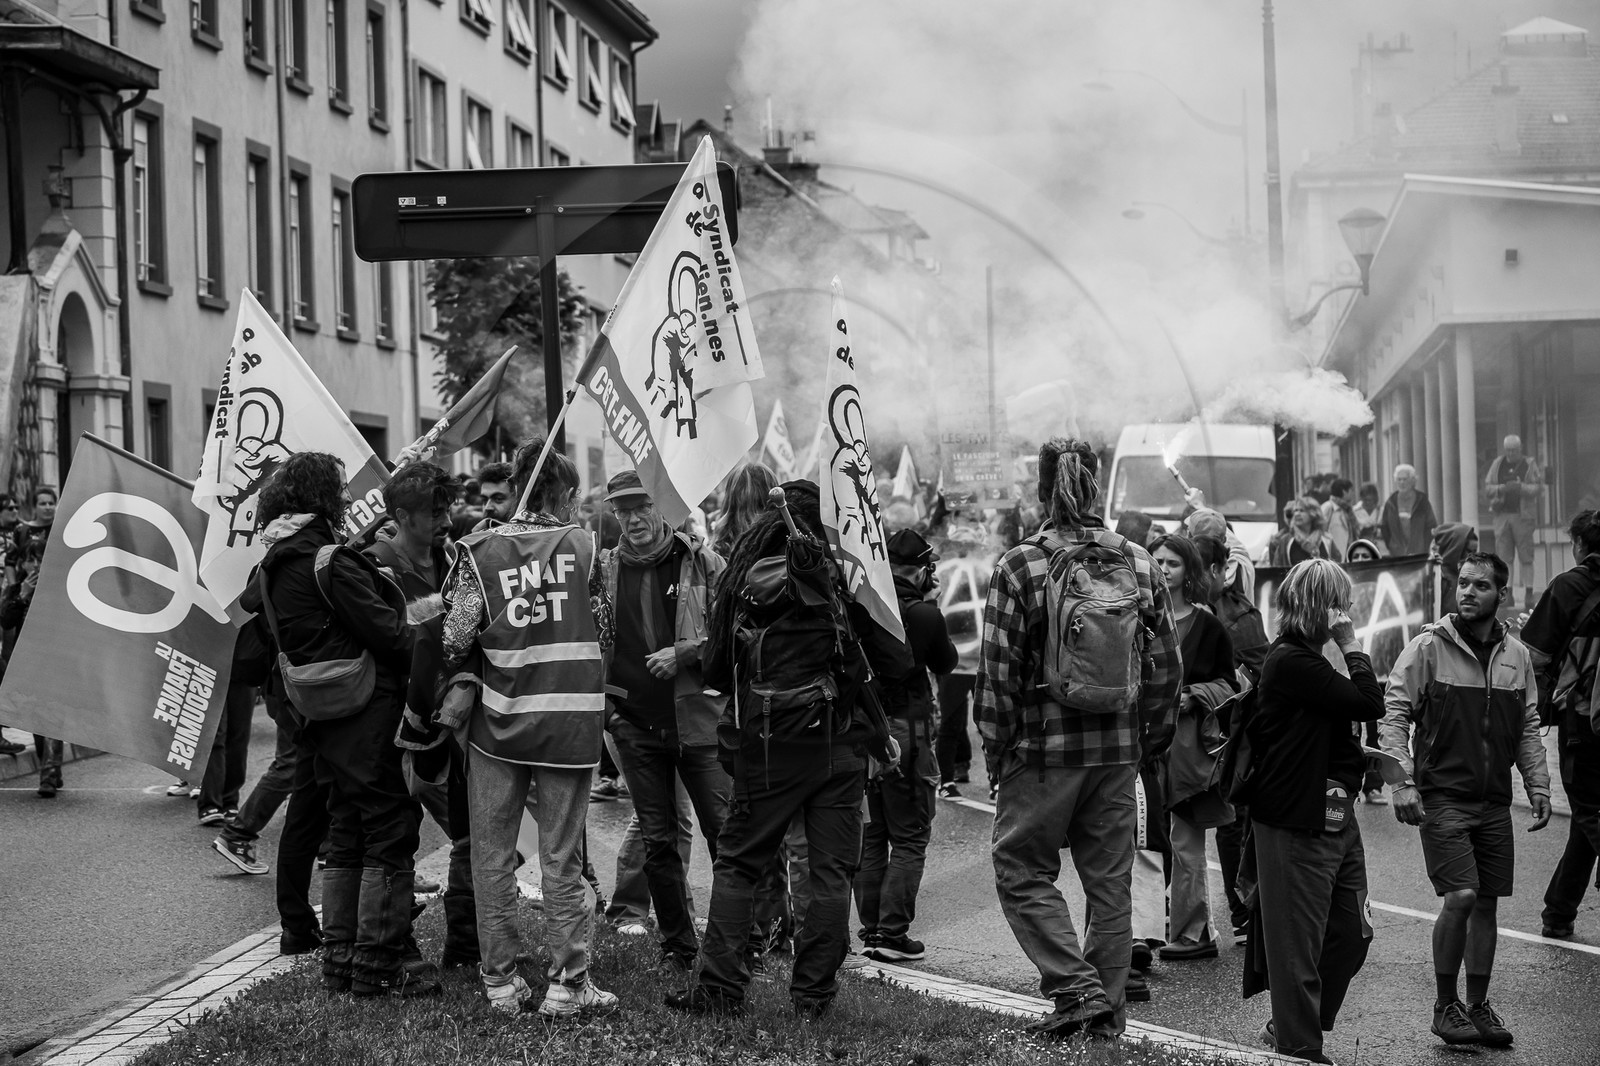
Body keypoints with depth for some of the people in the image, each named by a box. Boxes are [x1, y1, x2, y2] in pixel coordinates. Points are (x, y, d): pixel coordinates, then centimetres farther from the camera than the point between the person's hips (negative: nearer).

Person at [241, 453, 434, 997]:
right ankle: (377, 967, 0)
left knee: (346, 840, 17)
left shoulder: (272, 568, 10)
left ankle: (339, 962, 20)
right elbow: (386, 633, -19)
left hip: (327, 724, 9)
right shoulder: (330, 563, -17)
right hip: (371, 718, -9)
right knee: (390, 835, -2)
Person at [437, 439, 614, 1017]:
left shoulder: (479, 551, -3)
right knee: (561, 858, 7)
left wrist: (455, 687, 11)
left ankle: (500, 981, 14)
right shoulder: (584, 546, -2)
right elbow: (604, 633, 4)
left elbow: (454, 638, -7)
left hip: (498, 719, 0)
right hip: (570, 722, 0)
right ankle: (567, 984, 9)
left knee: (492, 855, 10)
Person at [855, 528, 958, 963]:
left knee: (870, 836, 14)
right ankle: (892, 932, -2)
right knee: (910, 839, 4)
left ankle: (870, 930, 16)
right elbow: (946, 663, 4)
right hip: (905, 731, -5)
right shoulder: (923, 615, -12)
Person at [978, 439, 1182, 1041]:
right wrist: (1153, 740, 17)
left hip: (1044, 749, -4)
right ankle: (1108, 1009, 16)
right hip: (1120, 750, 4)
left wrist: (995, 744, 1)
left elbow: (999, 669, -9)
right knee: (1111, 880, 11)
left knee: (1022, 872, 8)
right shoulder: (1139, 564, 3)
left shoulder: (1020, 567, -9)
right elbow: (1166, 666, 7)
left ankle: (1078, 989, -3)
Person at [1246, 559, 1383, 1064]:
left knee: (1351, 935, 15)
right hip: (1296, 827, -10)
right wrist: (1351, 644, -11)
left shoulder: (1307, 660, 16)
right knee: (1299, 946, 1)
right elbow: (1370, 704, -20)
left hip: (1334, 817, 10)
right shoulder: (1291, 661, -17)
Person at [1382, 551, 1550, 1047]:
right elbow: (1395, 715, -8)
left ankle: (1477, 1006, 21)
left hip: (1494, 801, 5)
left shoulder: (1516, 656, 8)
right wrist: (1402, 782, -17)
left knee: (1487, 904, 8)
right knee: (1460, 897, -14)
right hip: (1442, 796, -5)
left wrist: (1538, 788, 7)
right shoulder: (1428, 647, -6)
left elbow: (1528, 729, 15)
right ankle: (1445, 1005, 1)